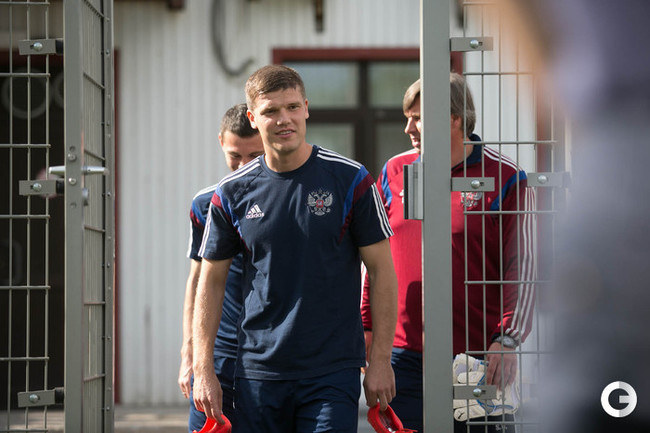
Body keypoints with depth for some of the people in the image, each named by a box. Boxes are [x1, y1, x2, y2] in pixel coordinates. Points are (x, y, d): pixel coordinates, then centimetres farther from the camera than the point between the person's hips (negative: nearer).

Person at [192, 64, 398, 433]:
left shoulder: (351, 180, -2)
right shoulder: (232, 193, 4)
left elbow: (382, 270, 1)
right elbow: (211, 280, 10)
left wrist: (380, 360, -3)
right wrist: (203, 368, 3)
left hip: (332, 371, -2)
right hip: (258, 371, 2)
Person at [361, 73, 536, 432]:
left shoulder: (504, 178, -2)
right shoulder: (394, 172, 10)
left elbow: (522, 266, -4)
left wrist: (507, 340, -11)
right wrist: (368, 327, 13)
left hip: (477, 356, -3)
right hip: (404, 355, 3)